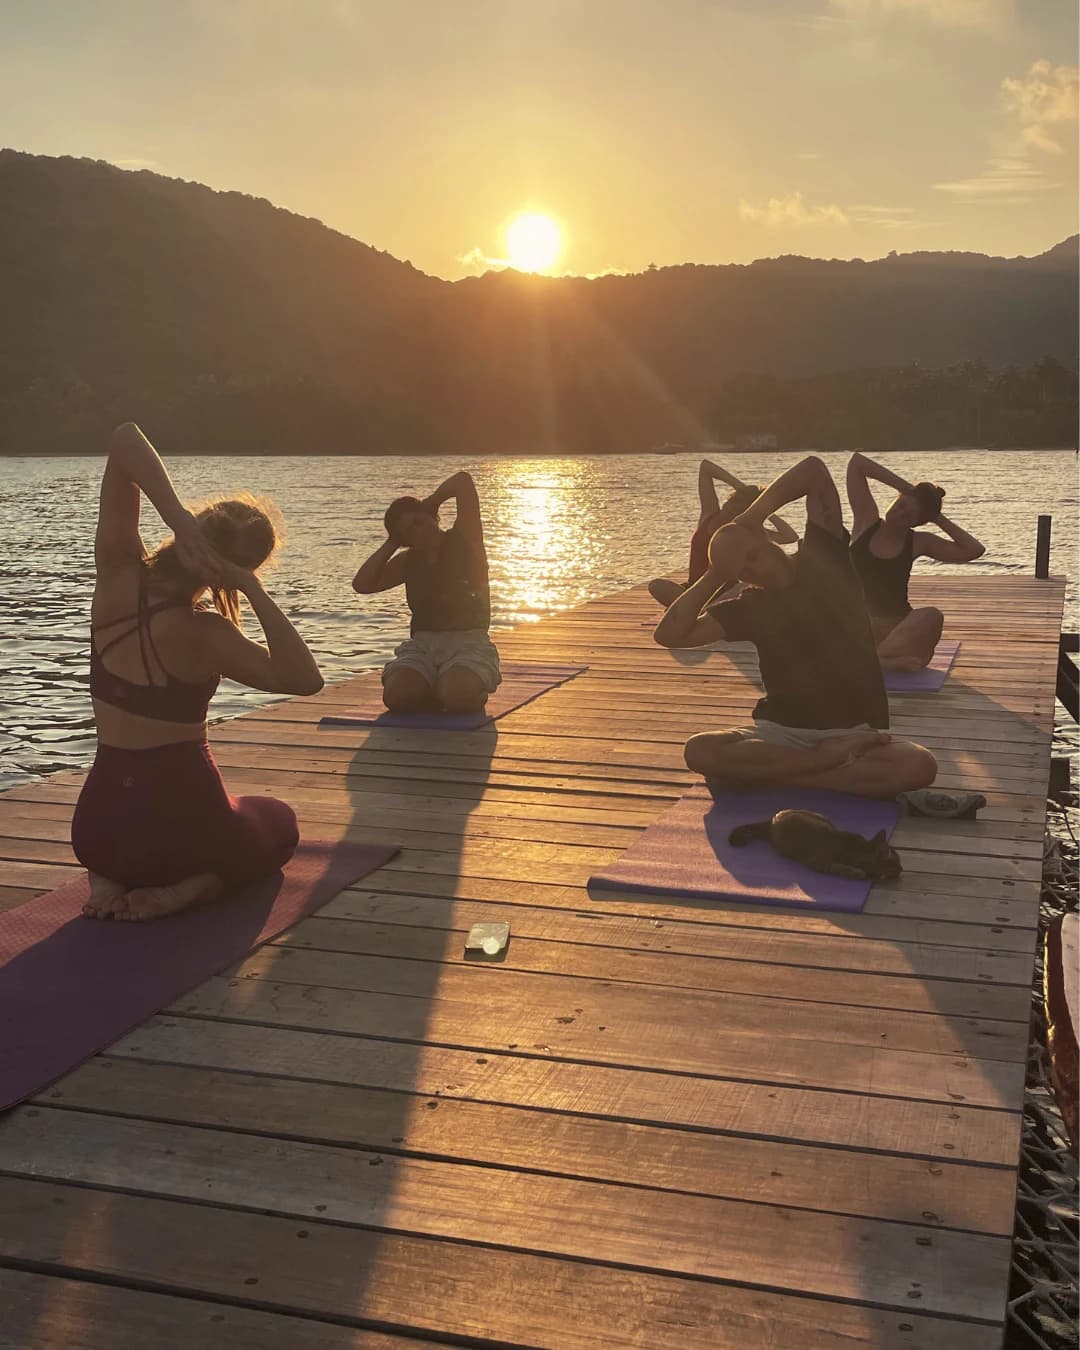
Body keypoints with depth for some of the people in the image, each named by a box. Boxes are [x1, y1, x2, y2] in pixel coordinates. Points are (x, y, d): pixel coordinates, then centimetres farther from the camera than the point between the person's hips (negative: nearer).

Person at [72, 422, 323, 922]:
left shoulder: (118, 576, -9)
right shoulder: (201, 631, -21)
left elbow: (124, 439, -11)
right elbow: (303, 679, -32)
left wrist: (176, 516, -27)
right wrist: (255, 593, -27)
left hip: (97, 829, 5)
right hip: (182, 825, -5)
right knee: (279, 822, 30)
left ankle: (108, 879, 12)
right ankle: (188, 887, 0)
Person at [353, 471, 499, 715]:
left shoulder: (465, 539, 3)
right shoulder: (408, 561, 15)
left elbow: (463, 481, -7)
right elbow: (362, 584, 5)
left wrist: (430, 502, 8)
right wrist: (391, 544, 8)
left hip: (468, 642, -4)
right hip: (421, 644, 4)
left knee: (457, 698, -34)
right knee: (397, 696, -26)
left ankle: (476, 694, 3)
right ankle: (431, 692, 7)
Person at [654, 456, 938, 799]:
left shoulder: (823, 563, 1)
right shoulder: (750, 607, 4)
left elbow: (814, 469, -7)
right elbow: (670, 635, -5)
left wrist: (751, 517, -8)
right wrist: (714, 578, -3)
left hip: (853, 731, -1)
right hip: (782, 730, 1)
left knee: (920, 766, -32)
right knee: (700, 752, -29)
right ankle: (828, 760, -21)